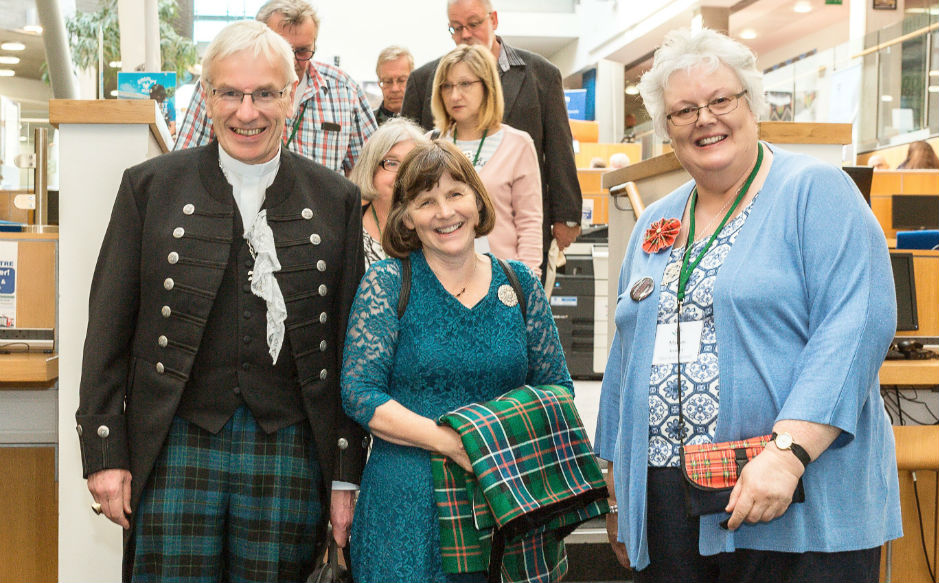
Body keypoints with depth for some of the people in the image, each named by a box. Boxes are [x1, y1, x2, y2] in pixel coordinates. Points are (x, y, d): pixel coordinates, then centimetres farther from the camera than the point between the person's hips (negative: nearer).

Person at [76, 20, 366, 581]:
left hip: (288, 455, 1)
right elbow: (108, 329, 4)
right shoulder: (150, 187, 3)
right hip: (176, 451, 0)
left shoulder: (336, 199, 5)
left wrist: (348, 474, 3)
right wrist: (105, 454, -1)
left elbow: (350, 346, 5)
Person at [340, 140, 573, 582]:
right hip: (407, 505, -2)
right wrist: (450, 440, -20)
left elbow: (557, 388, 11)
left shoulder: (520, 285, 6)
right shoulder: (387, 284, -2)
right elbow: (359, 393, -9)